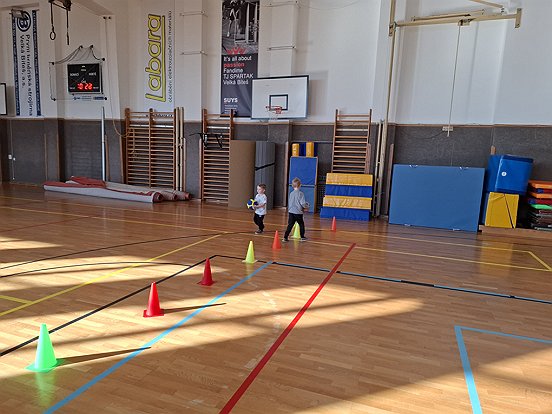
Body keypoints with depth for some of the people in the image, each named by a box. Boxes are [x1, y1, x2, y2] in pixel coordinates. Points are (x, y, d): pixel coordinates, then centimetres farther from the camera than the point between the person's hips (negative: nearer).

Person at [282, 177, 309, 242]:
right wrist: (306, 207, 6)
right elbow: (303, 203, -13)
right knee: (301, 224, 13)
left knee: (290, 225, 6)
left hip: (291, 212, 4)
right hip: (298, 213, -4)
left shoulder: (291, 193, 6)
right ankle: (302, 237, 23)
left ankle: (285, 237, 1)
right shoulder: (300, 193, -11)